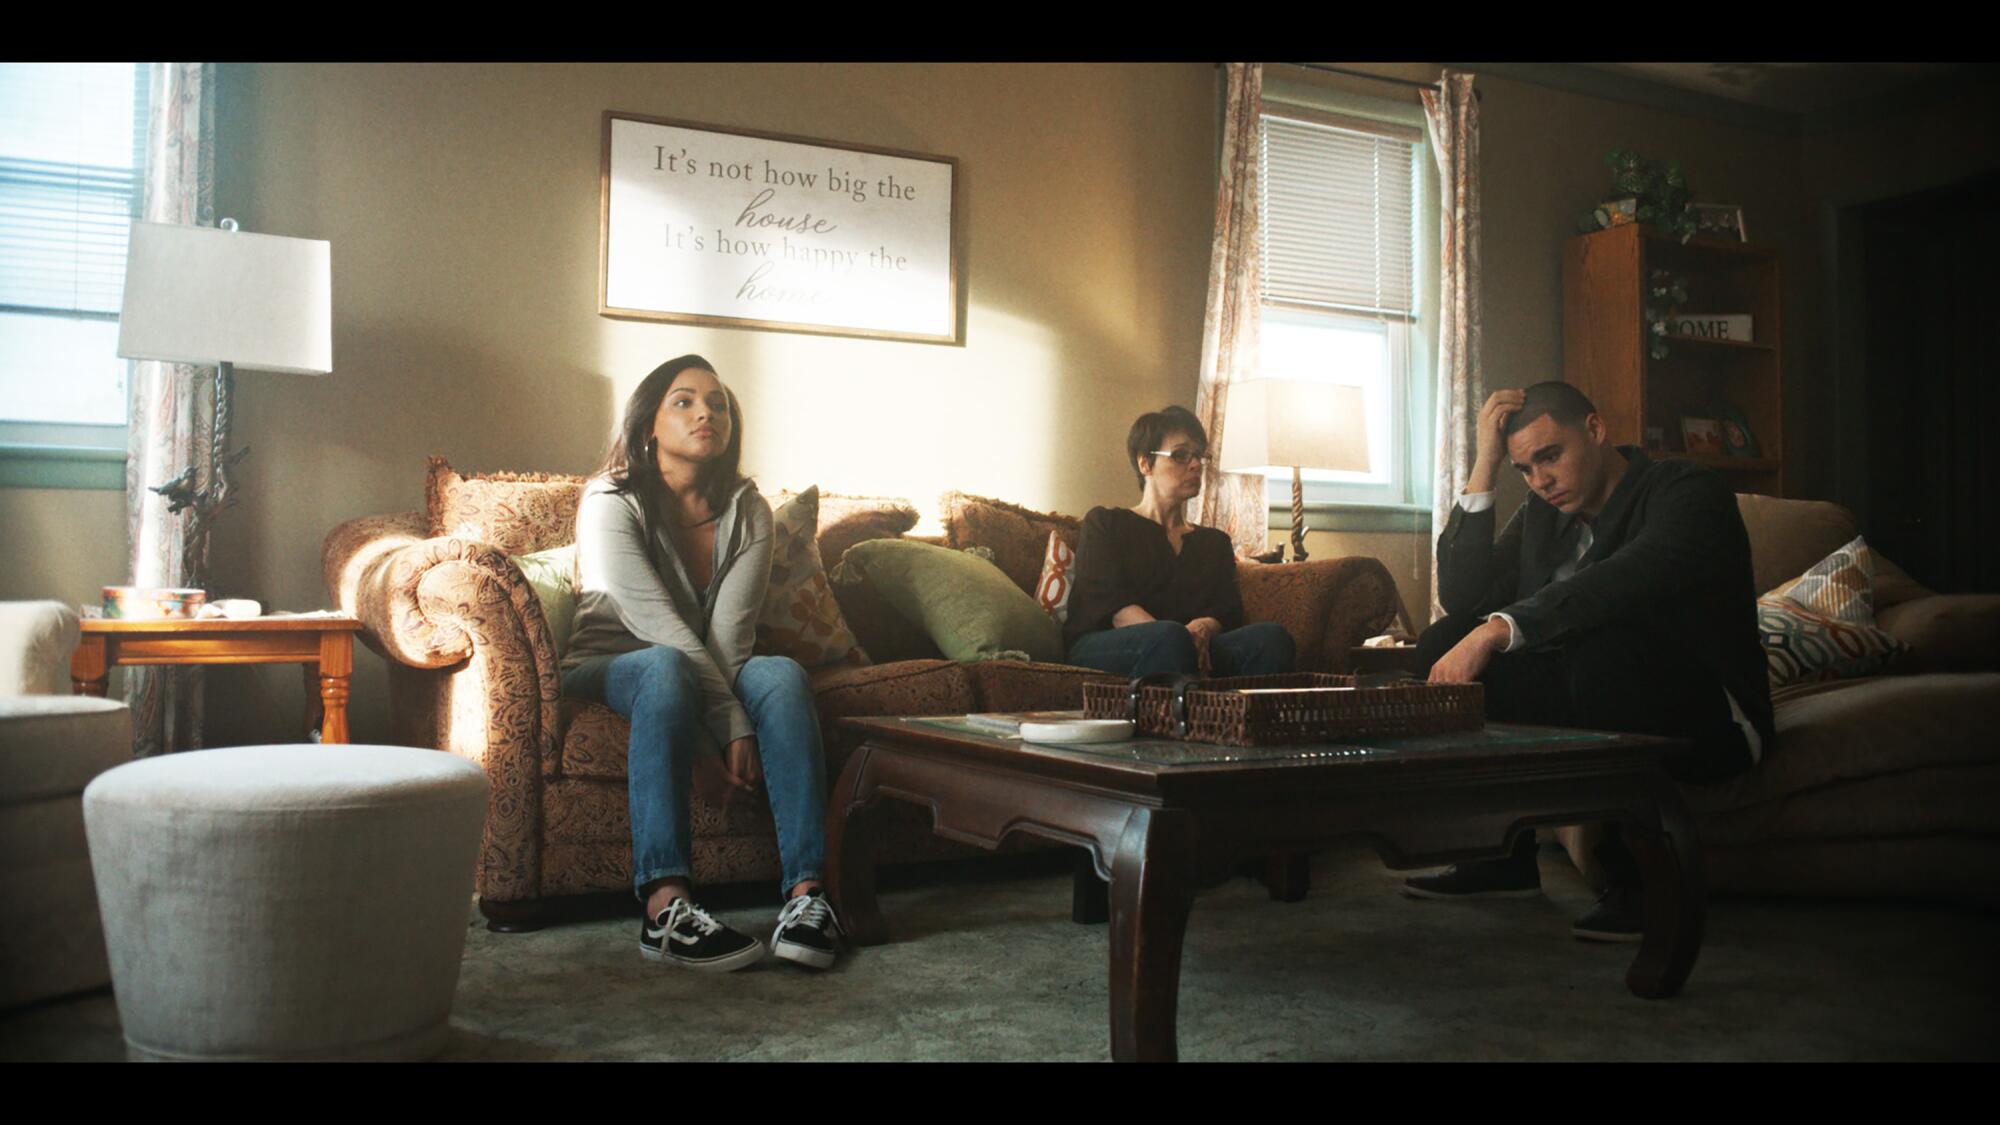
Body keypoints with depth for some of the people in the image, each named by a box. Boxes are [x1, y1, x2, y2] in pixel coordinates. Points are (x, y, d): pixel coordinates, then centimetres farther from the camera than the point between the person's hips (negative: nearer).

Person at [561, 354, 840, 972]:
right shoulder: (611, 502, -11)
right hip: (608, 671, -3)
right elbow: (661, 627, -22)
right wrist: (732, 726, -31)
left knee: (781, 674, -29)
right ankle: (664, 903, -47)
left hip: (708, 675, 4)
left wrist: (724, 727, -29)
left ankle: (806, 888, -38)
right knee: (666, 668, -38)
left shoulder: (747, 511, 0)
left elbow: (728, 634, -12)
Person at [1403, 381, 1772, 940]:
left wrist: (1495, 629, -42)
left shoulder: (1688, 492, -13)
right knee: (1444, 644, -6)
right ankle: (1505, 854, -1)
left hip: (1708, 726, -7)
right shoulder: (1542, 513, 9)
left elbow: (1624, 584, -34)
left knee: (1603, 646, -37)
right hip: (1591, 702, 7)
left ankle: (1641, 880, -24)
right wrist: (1483, 469, -7)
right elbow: (1463, 599, -4)